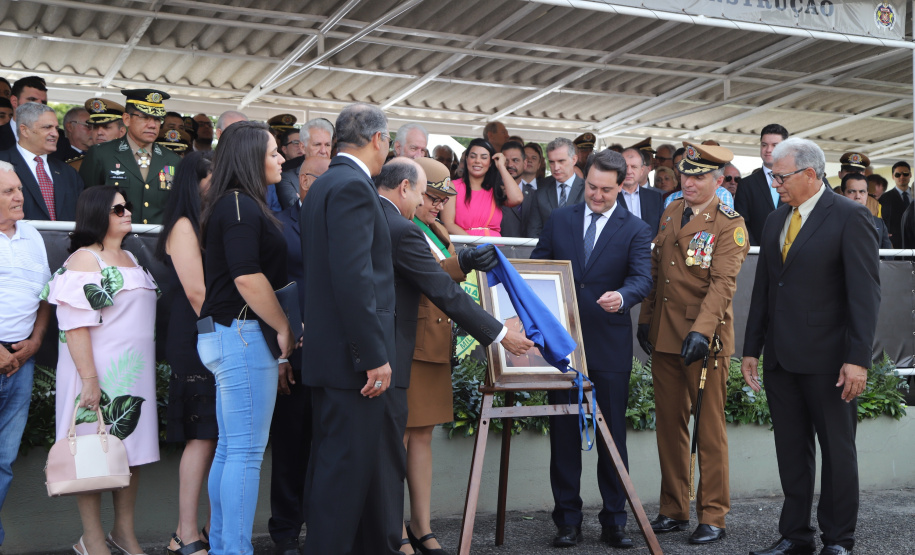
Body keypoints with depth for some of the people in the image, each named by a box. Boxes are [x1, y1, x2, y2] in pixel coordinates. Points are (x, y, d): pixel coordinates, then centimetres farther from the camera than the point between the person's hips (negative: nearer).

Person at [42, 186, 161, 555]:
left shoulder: (130, 259, 16)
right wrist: (89, 379, -23)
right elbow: (75, 326, -17)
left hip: (134, 373, 8)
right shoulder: (85, 260, -9)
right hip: (100, 373, -8)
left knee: (132, 449, 9)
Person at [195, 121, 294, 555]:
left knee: (230, 448, 14)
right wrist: (283, 327, -12)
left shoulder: (237, 205, 17)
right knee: (247, 451, -5)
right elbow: (248, 277, -21)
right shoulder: (240, 206, -13)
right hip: (244, 334, -10)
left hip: (227, 335, 10)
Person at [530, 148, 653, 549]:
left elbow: (642, 278, -12)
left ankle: (614, 521, 15)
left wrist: (623, 296, -34)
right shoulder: (559, 220, 9)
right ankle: (567, 520, 16)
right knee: (563, 433, 6)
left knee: (613, 435, 4)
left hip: (609, 346, -2)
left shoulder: (635, 230, 2)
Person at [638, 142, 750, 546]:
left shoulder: (730, 224, -8)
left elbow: (723, 283, -18)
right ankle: (674, 509, 21)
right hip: (664, 334, 6)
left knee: (709, 428, 1)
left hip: (705, 336, -6)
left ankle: (712, 516, 10)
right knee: (669, 423, 11)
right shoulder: (671, 212, 12)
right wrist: (645, 318, 13)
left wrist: (701, 332, -29)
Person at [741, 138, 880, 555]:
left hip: (827, 359, -6)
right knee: (791, 450, 11)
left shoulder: (850, 217, -8)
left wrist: (858, 359, -18)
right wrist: (752, 348, 12)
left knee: (837, 450, 6)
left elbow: (865, 292, -13)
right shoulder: (775, 221, 12)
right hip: (781, 358, 6)